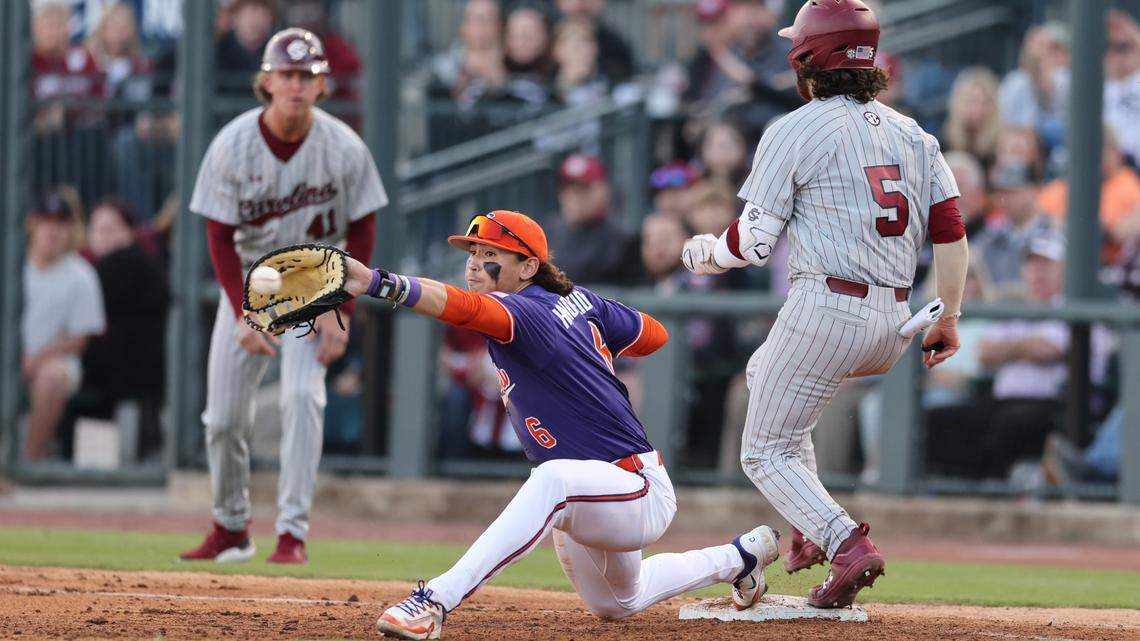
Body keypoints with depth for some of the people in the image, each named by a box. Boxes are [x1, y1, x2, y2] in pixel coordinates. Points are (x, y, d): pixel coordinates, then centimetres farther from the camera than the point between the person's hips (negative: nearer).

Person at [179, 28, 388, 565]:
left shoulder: (345, 148, -17)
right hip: (247, 282, 2)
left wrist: (340, 313, -13)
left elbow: (361, 232, -7)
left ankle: (292, 532, -18)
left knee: (301, 395, -21)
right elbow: (220, 236, -10)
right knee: (224, 415, 2)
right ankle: (230, 529, 21)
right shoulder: (232, 146, -16)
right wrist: (243, 315, -18)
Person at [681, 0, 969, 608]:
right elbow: (950, 231, 6)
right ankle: (811, 523, 23)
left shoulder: (794, 131, -5)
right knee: (763, 372, 32)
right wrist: (948, 318, 12)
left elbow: (754, 242, -6)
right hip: (893, 329, 7)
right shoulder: (912, 134, 12)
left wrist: (702, 253, 14)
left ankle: (846, 542, -19)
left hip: (826, 310, -7)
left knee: (766, 452, 5)